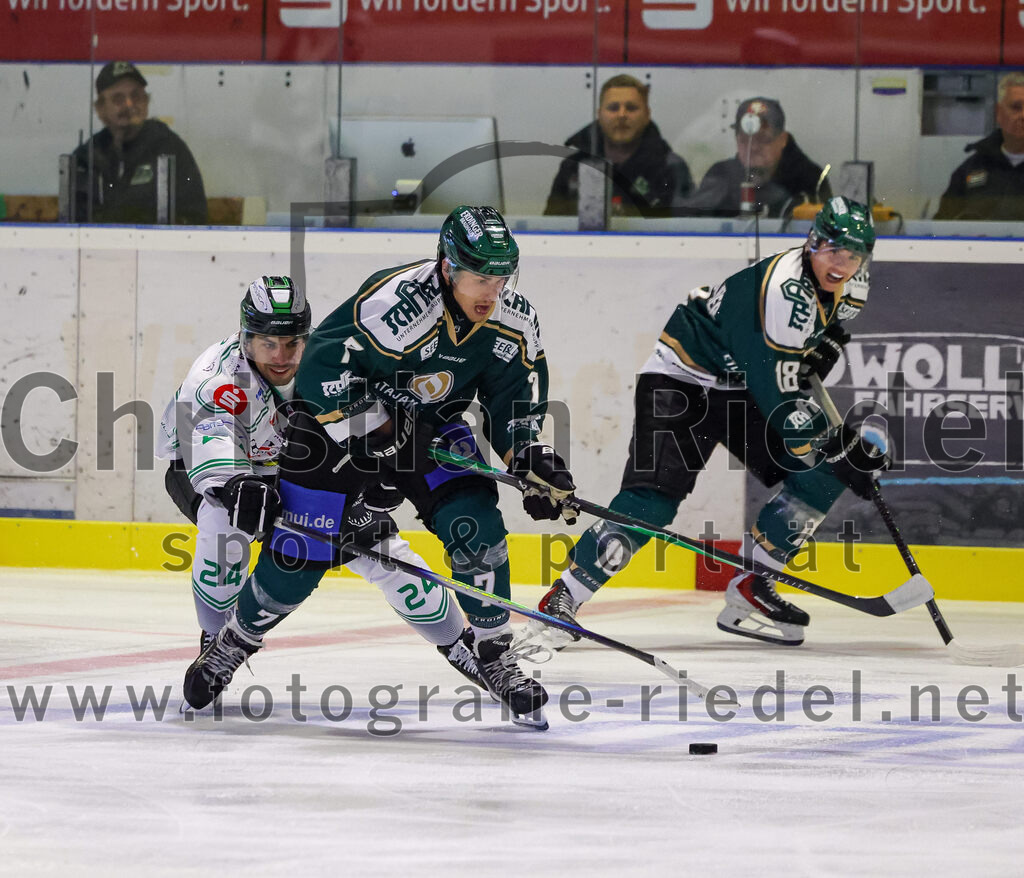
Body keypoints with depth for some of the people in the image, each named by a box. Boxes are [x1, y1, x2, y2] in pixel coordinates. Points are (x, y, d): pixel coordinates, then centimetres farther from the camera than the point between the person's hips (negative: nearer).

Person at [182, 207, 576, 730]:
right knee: (299, 554, -4)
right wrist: (374, 428, -32)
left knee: (476, 526, -15)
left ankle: (494, 657, 0)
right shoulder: (398, 303, -35)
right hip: (339, 425, -5)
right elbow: (322, 369, -33)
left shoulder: (514, 320, -14)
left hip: (432, 429, 5)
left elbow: (517, 398, 0)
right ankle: (234, 643, 22)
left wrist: (534, 461, -13)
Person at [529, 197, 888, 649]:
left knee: (822, 476, -4)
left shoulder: (847, 293, -3)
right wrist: (841, 447, -27)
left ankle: (749, 593, 2)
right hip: (681, 378, -9)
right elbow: (779, 399, -31)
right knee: (654, 497, -24)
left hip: (739, 387, 9)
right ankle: (559, 603, -18)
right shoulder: (786, 289, -31)